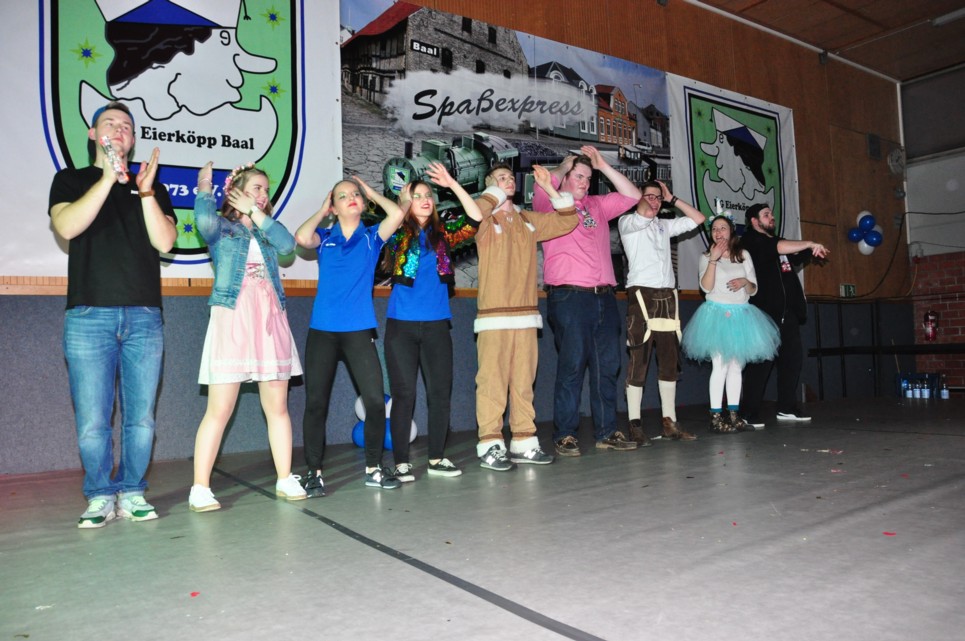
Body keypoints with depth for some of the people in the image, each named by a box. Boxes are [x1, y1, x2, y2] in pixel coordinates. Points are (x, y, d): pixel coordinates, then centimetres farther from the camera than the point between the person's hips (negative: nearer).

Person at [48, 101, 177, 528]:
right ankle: (100, 497, 13)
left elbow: (165, 241, 1)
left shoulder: (152, 186, 16)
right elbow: (66, 226, -8)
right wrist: (108, 179, -13)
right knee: (92, 420, -2)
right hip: (89, 316, -1)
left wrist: (145, 192, -11)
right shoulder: (70, 180, 13)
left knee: (141, 417, 2)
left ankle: (132, 493, 15)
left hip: (144, 317, 2)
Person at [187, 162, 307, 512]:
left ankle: (285, 479, 12)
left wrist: (256, 212, 1)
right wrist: (204, 187, -1)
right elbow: (204, 220, -17)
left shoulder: (267, 231, 19)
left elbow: (288, 245, -3)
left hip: (270, 322, 4)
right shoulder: (221, 227, 7)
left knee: (278, 407, 4)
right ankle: (200, 488, 2)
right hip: (232, 322, -4)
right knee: (219, 410, -6)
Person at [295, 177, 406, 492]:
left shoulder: (371, 236, 8)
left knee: (376, 400, -5)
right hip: (322, 330, 0)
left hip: (359, 330, 0)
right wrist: (322, 210, 3)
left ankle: (374, 468, 13)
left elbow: (397, 213, -9)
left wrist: (372, 192, 7)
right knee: (315, 403, 2)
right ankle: (314, 472, 15)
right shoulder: (325, 237, 9)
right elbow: (301, 237, -13)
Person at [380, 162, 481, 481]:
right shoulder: (396, 234, 4)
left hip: (436, 324, 3)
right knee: (403, 393, -1)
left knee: (440, 391, 5)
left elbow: (474, 219, -1)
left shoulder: (442, 232, 8)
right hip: (401, 324, -2)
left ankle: (437, 459, 17)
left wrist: (452, 184, -4)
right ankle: (401, 462, 9)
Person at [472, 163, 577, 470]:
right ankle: (490, 446, -2)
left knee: (524, 382, 6)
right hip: (494, 316, -5)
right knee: (492, 380, -8)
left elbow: (567, 221, 19)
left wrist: (549, 188, 11)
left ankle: (523, 443, 13)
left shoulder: (529, 220, 19)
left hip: (526, 314, 5)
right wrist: (498, 190, -4)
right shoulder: (486, 221, 3)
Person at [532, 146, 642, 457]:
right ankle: (565, 435, 2)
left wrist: (603, 165, 16)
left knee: (607, 365, 7)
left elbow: (632, 195, 20)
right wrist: (564, 165, 4)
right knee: (571, 365, -6)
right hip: (568, 296, -6)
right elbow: (543, 185, -15)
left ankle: (606, 432, 15)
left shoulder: (597, 206, 24)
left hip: (604, 296, 6)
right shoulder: (551, 206, 6)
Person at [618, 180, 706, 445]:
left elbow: (698, 218, 23)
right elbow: (645, 214, -15)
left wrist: (671, 199, 21)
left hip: (667, 296, 6)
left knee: (669, 360, 6)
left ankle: (669, 422, 11)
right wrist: (643, 196, 4)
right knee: (639, 360, -9)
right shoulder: (627, 222, 5)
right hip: (642, 294, -6)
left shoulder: (664, 226, 24)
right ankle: (635, 425, -6)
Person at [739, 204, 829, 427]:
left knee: (793, 358, 8)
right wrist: (810, 243, -12)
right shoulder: (751, 240, -2)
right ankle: (749, 413, -4)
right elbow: (779, 247, -17)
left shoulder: (778, 241, 23)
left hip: (787, 312, 8)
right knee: (761, 362, -10)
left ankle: (787, 408, 19)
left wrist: (813, 250, 8)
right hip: (764, 312, -8)